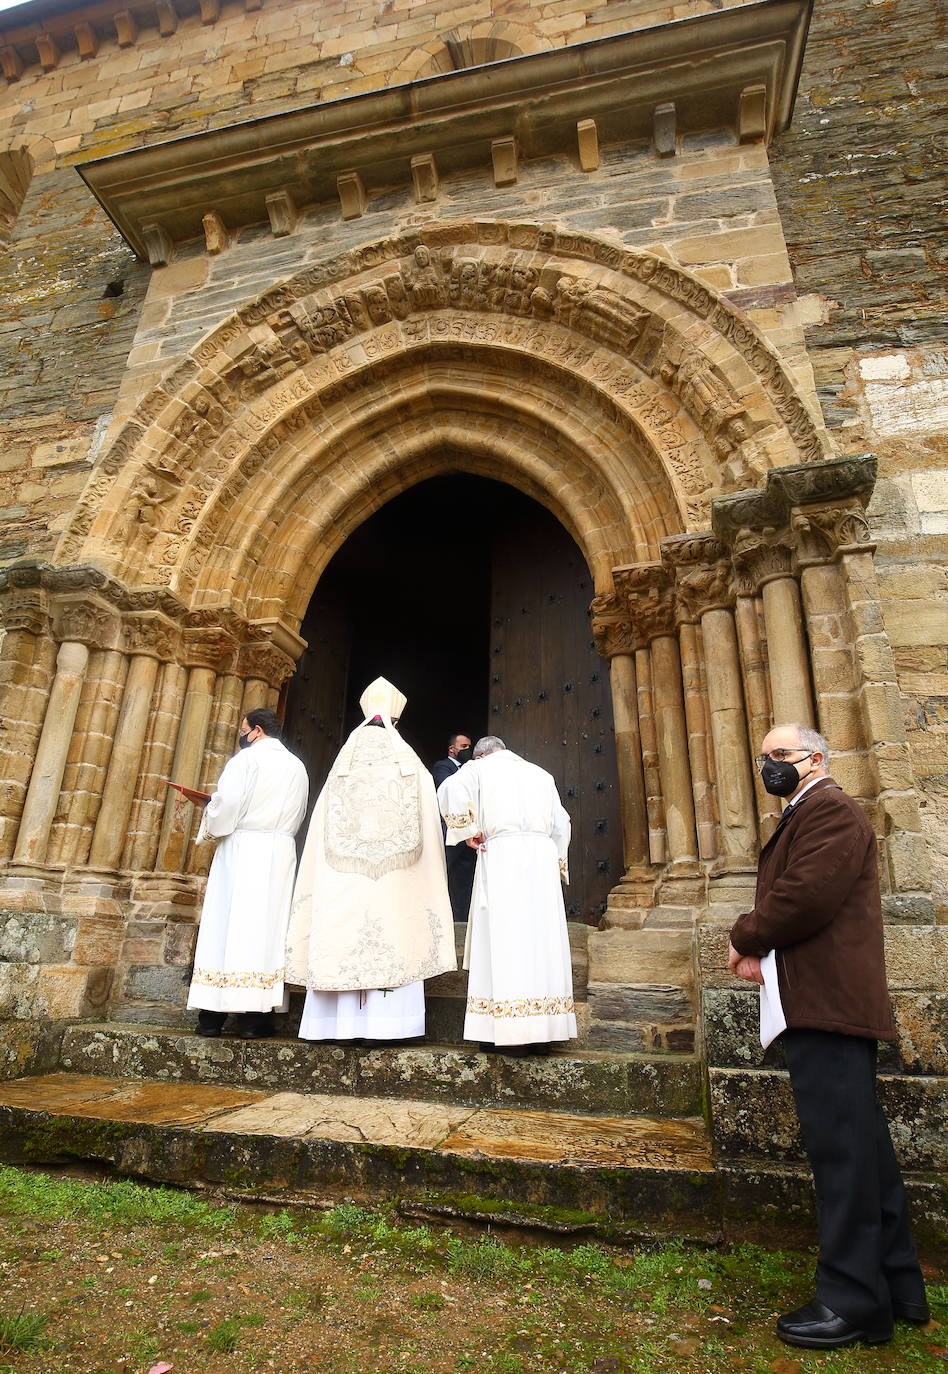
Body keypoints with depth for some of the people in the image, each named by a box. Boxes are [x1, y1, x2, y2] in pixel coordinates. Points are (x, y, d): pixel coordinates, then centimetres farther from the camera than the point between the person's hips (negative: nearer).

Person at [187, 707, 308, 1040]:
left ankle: (212, 1016, 5)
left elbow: (227, 804, -12)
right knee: (267, 927, 4)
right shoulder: (297, 767, 13)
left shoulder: (247, 758, -3)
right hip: (281, 850, 4)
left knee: (226, 921, 2)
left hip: (242, 846, -4)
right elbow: (298, 816, 13)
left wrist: (211, 826, 6)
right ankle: (255, 1018, 3)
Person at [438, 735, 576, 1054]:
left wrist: (468, 831, -2)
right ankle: (542, 1033, 4)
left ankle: (515, 1036, -7)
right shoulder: (541, 774, 23)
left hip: (501, 853, -4)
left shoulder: (480, 767, 11)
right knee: (541, 941, 4)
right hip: (542, 854, 4)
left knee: (506, 939, -5)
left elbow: (450, 790, -10)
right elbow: (561, 824, 20)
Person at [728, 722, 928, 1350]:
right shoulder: (804, 819, 20)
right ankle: (896, 1283, 30)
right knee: (860, 1141, 17)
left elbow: (807, 897, -23)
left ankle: (853, 1300, 10)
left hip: (827, 1000, -10)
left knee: (840, 1142, -2)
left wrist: (746, 935, -8)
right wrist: (761, 951, 3)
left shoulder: (831, 809, -12)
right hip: (820, 999, 10)